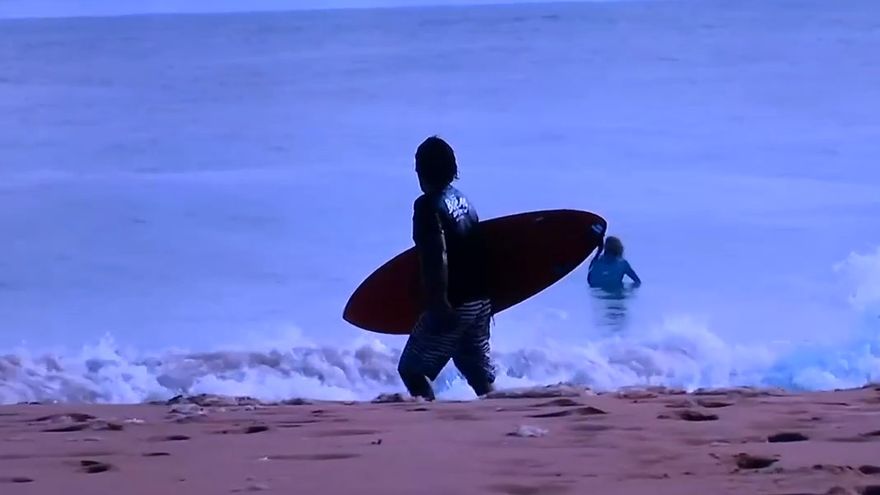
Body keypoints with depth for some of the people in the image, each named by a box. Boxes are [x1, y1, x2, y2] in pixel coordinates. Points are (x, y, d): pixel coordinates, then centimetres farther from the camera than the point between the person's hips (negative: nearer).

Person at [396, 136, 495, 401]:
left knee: (412, 369, 2)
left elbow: (438, 257, -22)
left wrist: (439, 304, -22)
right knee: (479, 372, 14)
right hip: (479, 301, 8)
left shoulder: (428, 205, -13)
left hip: (454, 306, -8)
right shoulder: (462, 200, 11)